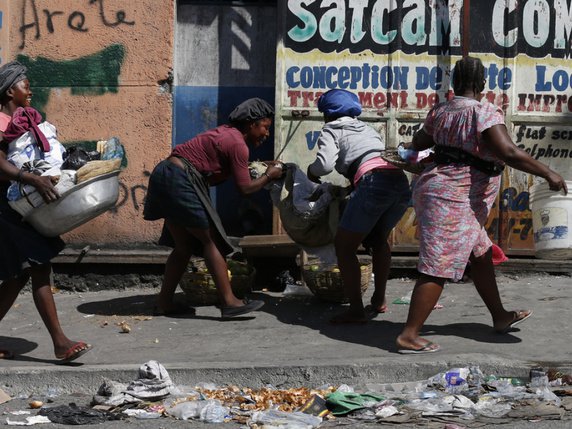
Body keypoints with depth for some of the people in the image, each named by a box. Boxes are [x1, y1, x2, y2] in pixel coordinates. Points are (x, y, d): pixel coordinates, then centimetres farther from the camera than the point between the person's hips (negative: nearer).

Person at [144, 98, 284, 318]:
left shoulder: (225, 133, 19)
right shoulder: (238, 144, -10)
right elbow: (245, 188, -9)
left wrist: (246, 169, 13)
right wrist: (268, 176, 6)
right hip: (181, 181, -10)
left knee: (184, 245, 15)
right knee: (211, 241, -5)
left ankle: (165, 302, 17)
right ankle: (228, 302, -6)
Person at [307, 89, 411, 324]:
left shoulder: (331, 130, 14)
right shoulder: (366, 128, 34)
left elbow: (325, 163, -4)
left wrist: (312, 171, 19)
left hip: (373, 181, -7)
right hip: (401, 181, 7)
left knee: (344, 246, 3)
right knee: (379, 240, 28)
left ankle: (356, 310, -4)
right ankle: (379, 300, 31)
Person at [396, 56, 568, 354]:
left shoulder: (441, 112, 7)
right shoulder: (484, 113, -16)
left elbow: (419, 141, 23)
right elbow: (508, 153, -26)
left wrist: (413, 147, 46)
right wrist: (548, 174, -20)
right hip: (451, 200, -10)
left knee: (481, 256, 20)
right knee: (438, 269, -9)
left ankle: (500, 317, 33)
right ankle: (409, 336, -9)